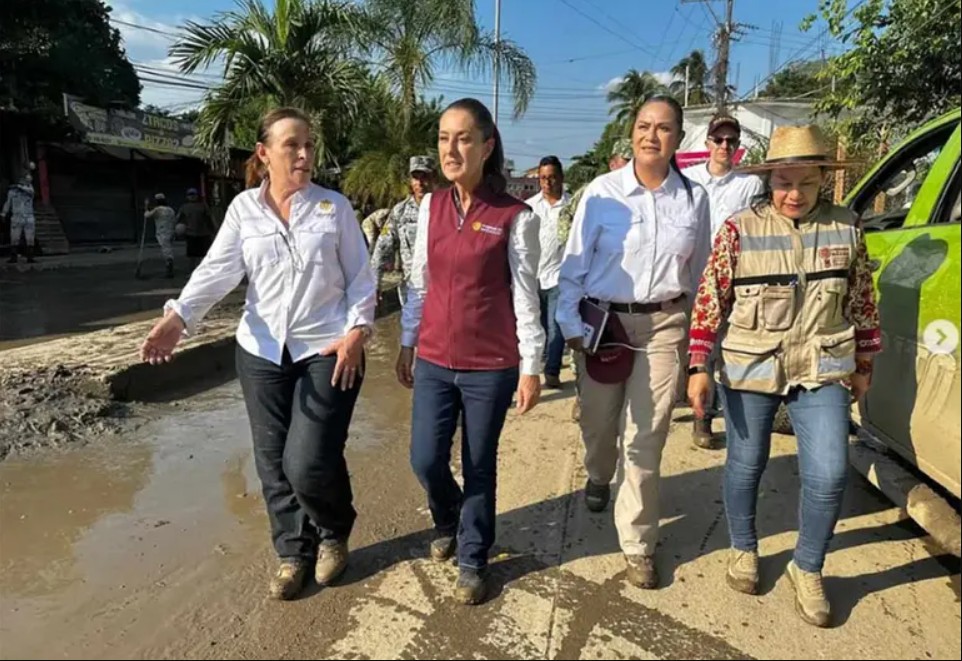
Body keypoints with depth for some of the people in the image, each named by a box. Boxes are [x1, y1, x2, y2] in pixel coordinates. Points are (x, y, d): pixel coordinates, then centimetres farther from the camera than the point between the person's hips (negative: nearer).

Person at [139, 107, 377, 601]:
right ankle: (293, 553, 32)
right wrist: (177, 317, -22)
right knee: (273, 462, 10)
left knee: (309, 461, -9)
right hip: (262, 353, 3)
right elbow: (218, 269, -6)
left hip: (327, 350, -3)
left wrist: (357, 330, -13)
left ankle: (335, 532, 24)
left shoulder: (335, 207, 0)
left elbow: (360, 278, 0)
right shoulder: (243, 208, 4)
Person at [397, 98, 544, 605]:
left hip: (491, 366, -3)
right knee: (425, 460, 8)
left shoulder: (514, 216, -9)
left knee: (479, 466, 9)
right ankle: (448, 522, 41)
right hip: (434, 361, 4)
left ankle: (473, 560, 31)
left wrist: (531, 367, -7)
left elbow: (525, 296, -7)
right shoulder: (430, 207, 4)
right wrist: (407, 344, 13)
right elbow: (419, 283, 11)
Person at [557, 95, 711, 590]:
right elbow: (574, 264, -3)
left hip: (664, 325, 1)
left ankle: (638, 545, 18)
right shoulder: (602, 192, -5)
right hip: (603, 321, 0)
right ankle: (598, 478, 51)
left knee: (646, 439, 2)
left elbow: (698, 269, 11)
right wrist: (570, 324, -6)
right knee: (598, 422, 15)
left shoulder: (694, 198, 2)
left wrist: (691, 326, 14)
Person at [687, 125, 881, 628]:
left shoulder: (846, 228, 1)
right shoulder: (739, 230, -7)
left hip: (822, 372, 2)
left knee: (829, 475, -2)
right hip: (749, 370, -1)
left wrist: (863, 365, 13)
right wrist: (699, 366, -11)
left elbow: (862, 301, 10)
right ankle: (743, 550, 37)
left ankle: (807, 569, 22)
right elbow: (709, 301, -7)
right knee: (745, 467, 12)